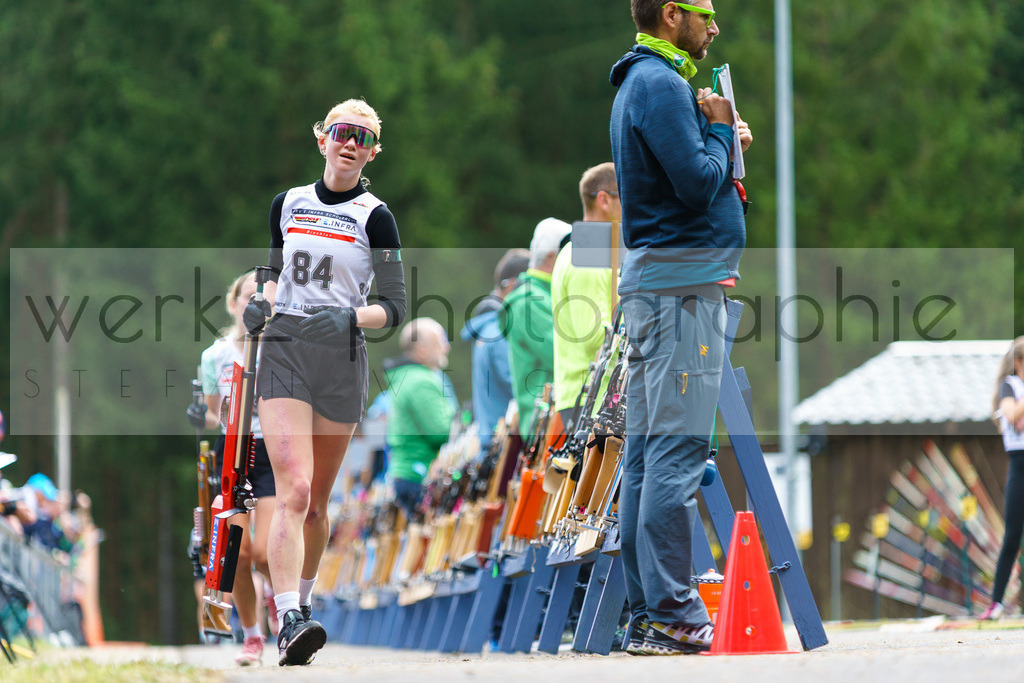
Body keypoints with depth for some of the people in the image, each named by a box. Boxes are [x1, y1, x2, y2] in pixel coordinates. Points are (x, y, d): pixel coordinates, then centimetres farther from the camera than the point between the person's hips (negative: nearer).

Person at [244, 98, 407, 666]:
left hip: (341, 359, 0)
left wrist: (353, 318, -18)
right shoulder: (287, 204, 10)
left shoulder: (374, 217, 1)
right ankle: (289, 622, -27)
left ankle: (301, 598, 32)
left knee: (316, 501, 10)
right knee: (293, 490, -17)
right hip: (284, 351, 0)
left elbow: (395, 308, 0)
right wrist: (263, 304, 6)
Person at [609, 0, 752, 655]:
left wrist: (721, 140, 10)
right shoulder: (661, 84, -12)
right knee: (678, 451, -12)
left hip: (656, 279, 11)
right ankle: (672, 617, -14)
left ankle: (648, 613, 11)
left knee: (648, 453, 9)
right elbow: (696, 183, -20)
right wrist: (720, 129, -4)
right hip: (683, 281, -11)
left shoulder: (643, 82, 21)